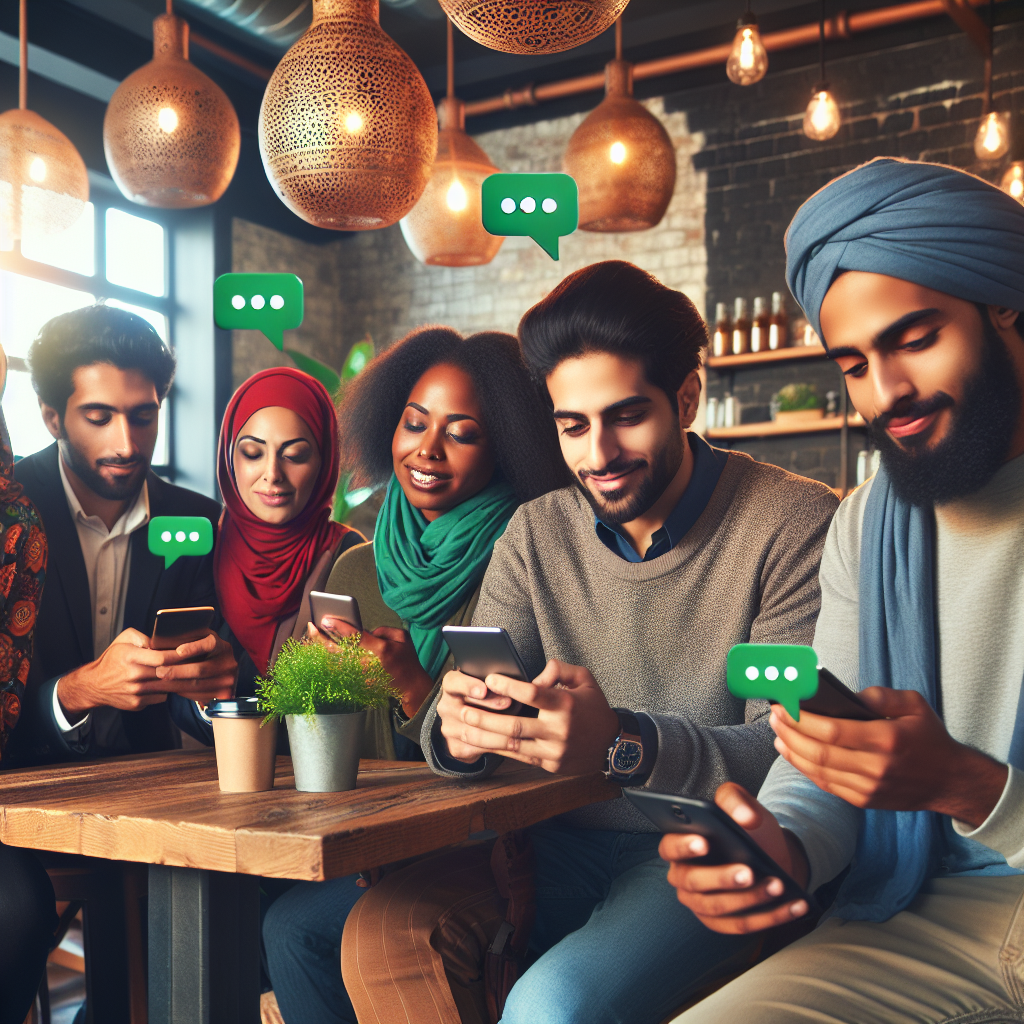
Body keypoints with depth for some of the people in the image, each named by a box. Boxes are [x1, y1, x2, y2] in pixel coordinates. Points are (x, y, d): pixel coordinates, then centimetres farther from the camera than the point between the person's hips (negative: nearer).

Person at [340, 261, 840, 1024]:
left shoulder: (794, 524, -9)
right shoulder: (537, 534, 7)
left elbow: (791, 754, -16)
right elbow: (476, 701, 3)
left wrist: (623, 745, -34)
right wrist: (458, 731, -24)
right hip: (563, 844, 5)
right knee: (380, 932, -22)